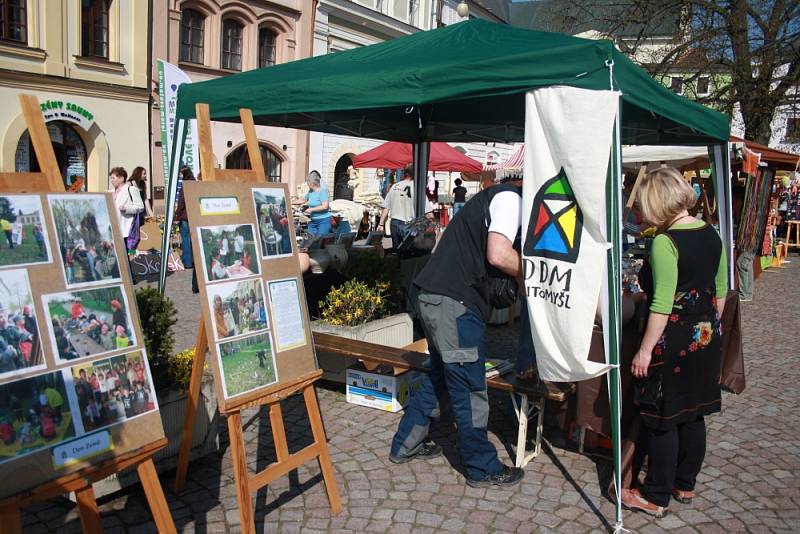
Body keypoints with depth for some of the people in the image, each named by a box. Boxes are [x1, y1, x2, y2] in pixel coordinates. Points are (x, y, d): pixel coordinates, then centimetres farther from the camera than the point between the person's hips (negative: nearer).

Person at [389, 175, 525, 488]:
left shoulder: (497, 197, 23)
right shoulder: (511, 198, -7)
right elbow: (498, 255, -21)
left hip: (434, 297, 10)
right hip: (454, 302, -10)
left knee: (438, 376, 22)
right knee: (470, 388, 2)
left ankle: (405, 445, 33)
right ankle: (483, 469, 17)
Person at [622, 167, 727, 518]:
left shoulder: (665, 242, -20)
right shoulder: (712, 235, 4)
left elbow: (663, 304, -22)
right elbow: (720, 292, 12)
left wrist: (646, 349, -16)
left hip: (673, 340, -8)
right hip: (705, 338, 8)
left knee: (663, 420, 3)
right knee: (693, 415, 17)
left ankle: (656, 498, 15)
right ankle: (686, 485, 32)